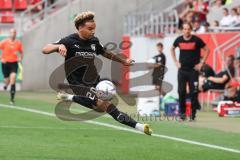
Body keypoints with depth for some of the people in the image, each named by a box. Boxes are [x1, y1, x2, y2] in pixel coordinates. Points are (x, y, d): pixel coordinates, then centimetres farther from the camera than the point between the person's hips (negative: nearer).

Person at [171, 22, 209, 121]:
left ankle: (193, 114, 4)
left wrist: (201, 63, -2)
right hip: (182, 70, 2)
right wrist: (176, 62, 12)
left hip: (193, 70, -2)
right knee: (181, 92, 0)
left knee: (194, 92, -3)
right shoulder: (179, 40, 3)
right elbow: (172, 49, 22)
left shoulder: (196, 40, -5)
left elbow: (207, 50, 3)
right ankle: (182, 113, 9)